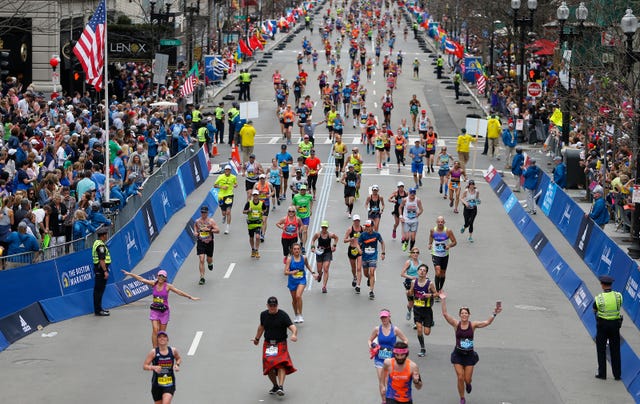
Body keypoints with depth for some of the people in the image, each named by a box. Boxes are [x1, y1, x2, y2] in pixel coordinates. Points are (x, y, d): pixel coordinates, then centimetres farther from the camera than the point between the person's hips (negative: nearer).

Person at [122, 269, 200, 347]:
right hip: (154, 310, 1)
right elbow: (141, 279, -1)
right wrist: (129, 274, -2)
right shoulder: (154, 284, -1)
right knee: (155, 330, -13)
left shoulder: (168, 286, -6)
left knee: (162, 333, 5)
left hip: (164, 311, -1)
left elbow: (179, 292, -7)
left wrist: (191, 297, -11)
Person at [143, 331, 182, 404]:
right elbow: (144, 366, -8)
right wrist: (154, 367, -27)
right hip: (157, 383, 0)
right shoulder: (153, 352, -9)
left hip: (169, 384, 0)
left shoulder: (173, 351, -2)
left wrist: (177, 365, -2)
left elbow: (179, 358, 19)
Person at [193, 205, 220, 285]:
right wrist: (195, 232, 2)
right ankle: (202, 278, -10)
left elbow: (218, 231, -12)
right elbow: (195, 227, 23)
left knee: (209, 259, 13)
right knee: (201, 260, -12)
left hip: (209, 242, 0)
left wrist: (209, 230, -24)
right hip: (200, 242, 0)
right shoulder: (197, 221, 2)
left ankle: (210, 264, 53)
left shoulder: (211, 221, -7)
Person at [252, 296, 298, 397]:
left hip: (280, 344, -4)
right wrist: (257, 338, 36)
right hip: (267, 344, 4)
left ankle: (281, 387, -32)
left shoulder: (283, 315, -10)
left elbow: (292, 327, -21)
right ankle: (275, 386, 21)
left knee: (281, 364, -23)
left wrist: (294, 335, -42)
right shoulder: (263, 315, 6)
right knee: (268, 368, -2)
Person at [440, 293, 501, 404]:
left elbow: (487, 322, -13)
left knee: (467, 379, 5)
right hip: (458, 354, -1)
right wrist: (443, 300, -24)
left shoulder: (473, 325, -5)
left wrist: (494, 314, -25)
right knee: (460, 378, -5)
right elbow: (445, 314, -16)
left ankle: (468, 384, 45)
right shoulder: (456, 324, -6)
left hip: (469, 354, 1)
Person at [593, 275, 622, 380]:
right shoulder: (618, 296, -10)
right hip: (615, 324, 2)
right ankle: (617, 374, 13)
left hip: (602, 325, -2)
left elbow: (594, 310, 1)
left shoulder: (599, 298, -17)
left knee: (601, 349, 11)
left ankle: (602, 373, 13)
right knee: (615, 350, 11)